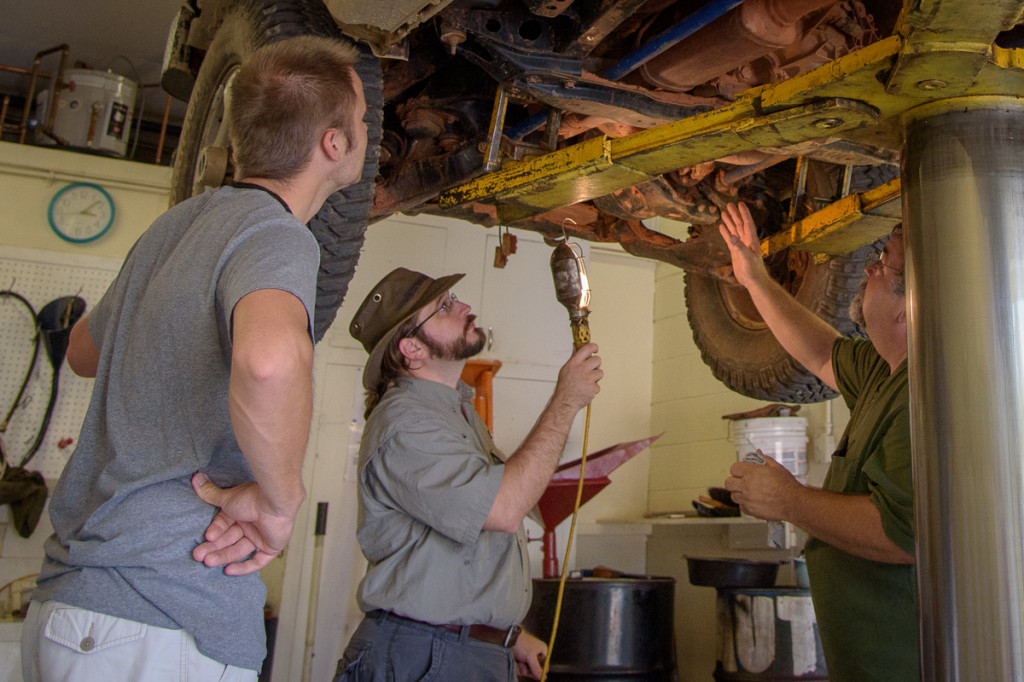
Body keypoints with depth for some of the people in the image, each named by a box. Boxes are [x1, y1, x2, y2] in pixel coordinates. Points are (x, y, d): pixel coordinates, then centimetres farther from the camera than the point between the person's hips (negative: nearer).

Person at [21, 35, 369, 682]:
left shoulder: (175, 224, 12)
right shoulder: (277, 235, -15)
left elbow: (83, 351, 29)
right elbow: (270, 358, -40)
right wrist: (280, 499, -23)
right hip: (162, 627, -9)